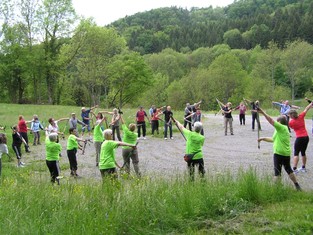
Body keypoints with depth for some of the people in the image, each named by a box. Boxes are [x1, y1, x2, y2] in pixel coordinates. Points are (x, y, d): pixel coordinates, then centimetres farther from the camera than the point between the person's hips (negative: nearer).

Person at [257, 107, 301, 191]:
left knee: (277, 172, -1)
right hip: (287, 153, 9)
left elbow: (271, 121, -21)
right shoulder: (284, 129, 15)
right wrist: (263, 138, 20)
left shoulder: (281, 128, -13)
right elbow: (273, 139, 22)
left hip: (279, 153, -9)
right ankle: (297, 185, 29)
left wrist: (263, 112, -20)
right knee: (288, 169, 21)